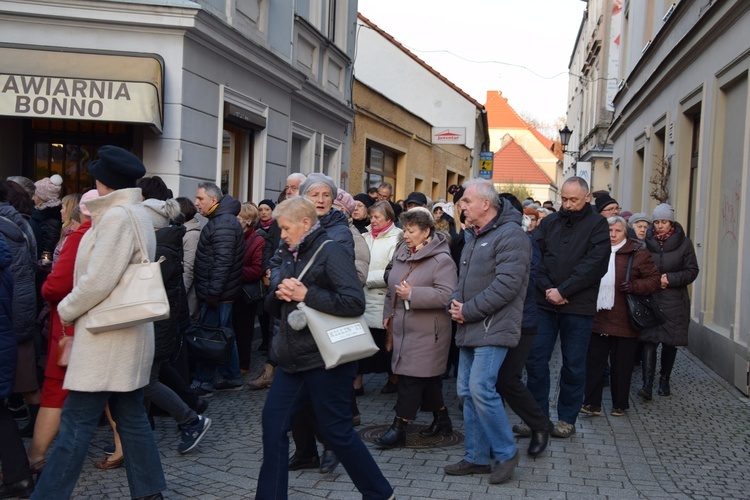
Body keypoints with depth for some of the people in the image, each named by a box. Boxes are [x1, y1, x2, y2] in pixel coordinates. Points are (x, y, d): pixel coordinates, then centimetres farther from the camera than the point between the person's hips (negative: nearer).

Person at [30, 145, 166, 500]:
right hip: (128, 330, 10)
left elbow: (98, 281, -22)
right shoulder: (138, 214, 14)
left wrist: (66, 310, -6)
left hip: (106, 333, -10)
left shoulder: (118, 216, -16)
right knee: (131, 415, 12)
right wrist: (74, 309, 16)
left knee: (77, 421, -4)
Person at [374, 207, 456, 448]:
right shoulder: (401, 251, 9)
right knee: (427, 377, 16)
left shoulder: (441, 260, -15)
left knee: (412, 377, -5)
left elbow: (446, 295, -24)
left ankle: (399, 428, 2)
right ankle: (442, 419, 30)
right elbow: (392, 286, 22)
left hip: (427, 331, -8)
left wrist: (412, 294, -27)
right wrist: (388, 312, 20)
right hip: (403, 326, 8)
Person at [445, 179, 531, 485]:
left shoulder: (510, 235, -13)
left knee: (481, 389, -14)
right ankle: (477, 457, 20)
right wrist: (456, 303, 1)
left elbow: (506, 285, -21)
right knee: (467, 391, 9)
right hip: (470, 327, 9)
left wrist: (469, 311, -17)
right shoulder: (473, 236, 17)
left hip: (493, 328, -9)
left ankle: (505, 453, 5)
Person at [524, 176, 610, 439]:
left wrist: (563, 291, -15)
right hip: (544, 302, 3)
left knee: (573, 364, 6)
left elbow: (594, 263, -11)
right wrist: (546, 289, -13)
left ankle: (567, 418, 19)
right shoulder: (549, 222, 10)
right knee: (535, 359, 4)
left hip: (578, 306, -3)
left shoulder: (597, 224, 1)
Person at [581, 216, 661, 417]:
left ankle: (620, 404, 20)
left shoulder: (637, 254, -1)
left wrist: (635, 286, -16)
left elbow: (655, 279, -1)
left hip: (624, 322, -3)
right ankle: (592, 403, 11)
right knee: (594, 362, 4)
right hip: (597, 318, 3)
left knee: (621, 366, 6)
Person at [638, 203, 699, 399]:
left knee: (670, 342, 9)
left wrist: (670, 279, -13)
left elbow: (692, 271, 0)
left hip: (674, 301, 1)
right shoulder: (646, 241, 0)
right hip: (650, 299, -1)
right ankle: (647, 384, -13)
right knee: (649, 340, -10)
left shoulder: (684, 243, -1)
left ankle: (664, 381, 25)